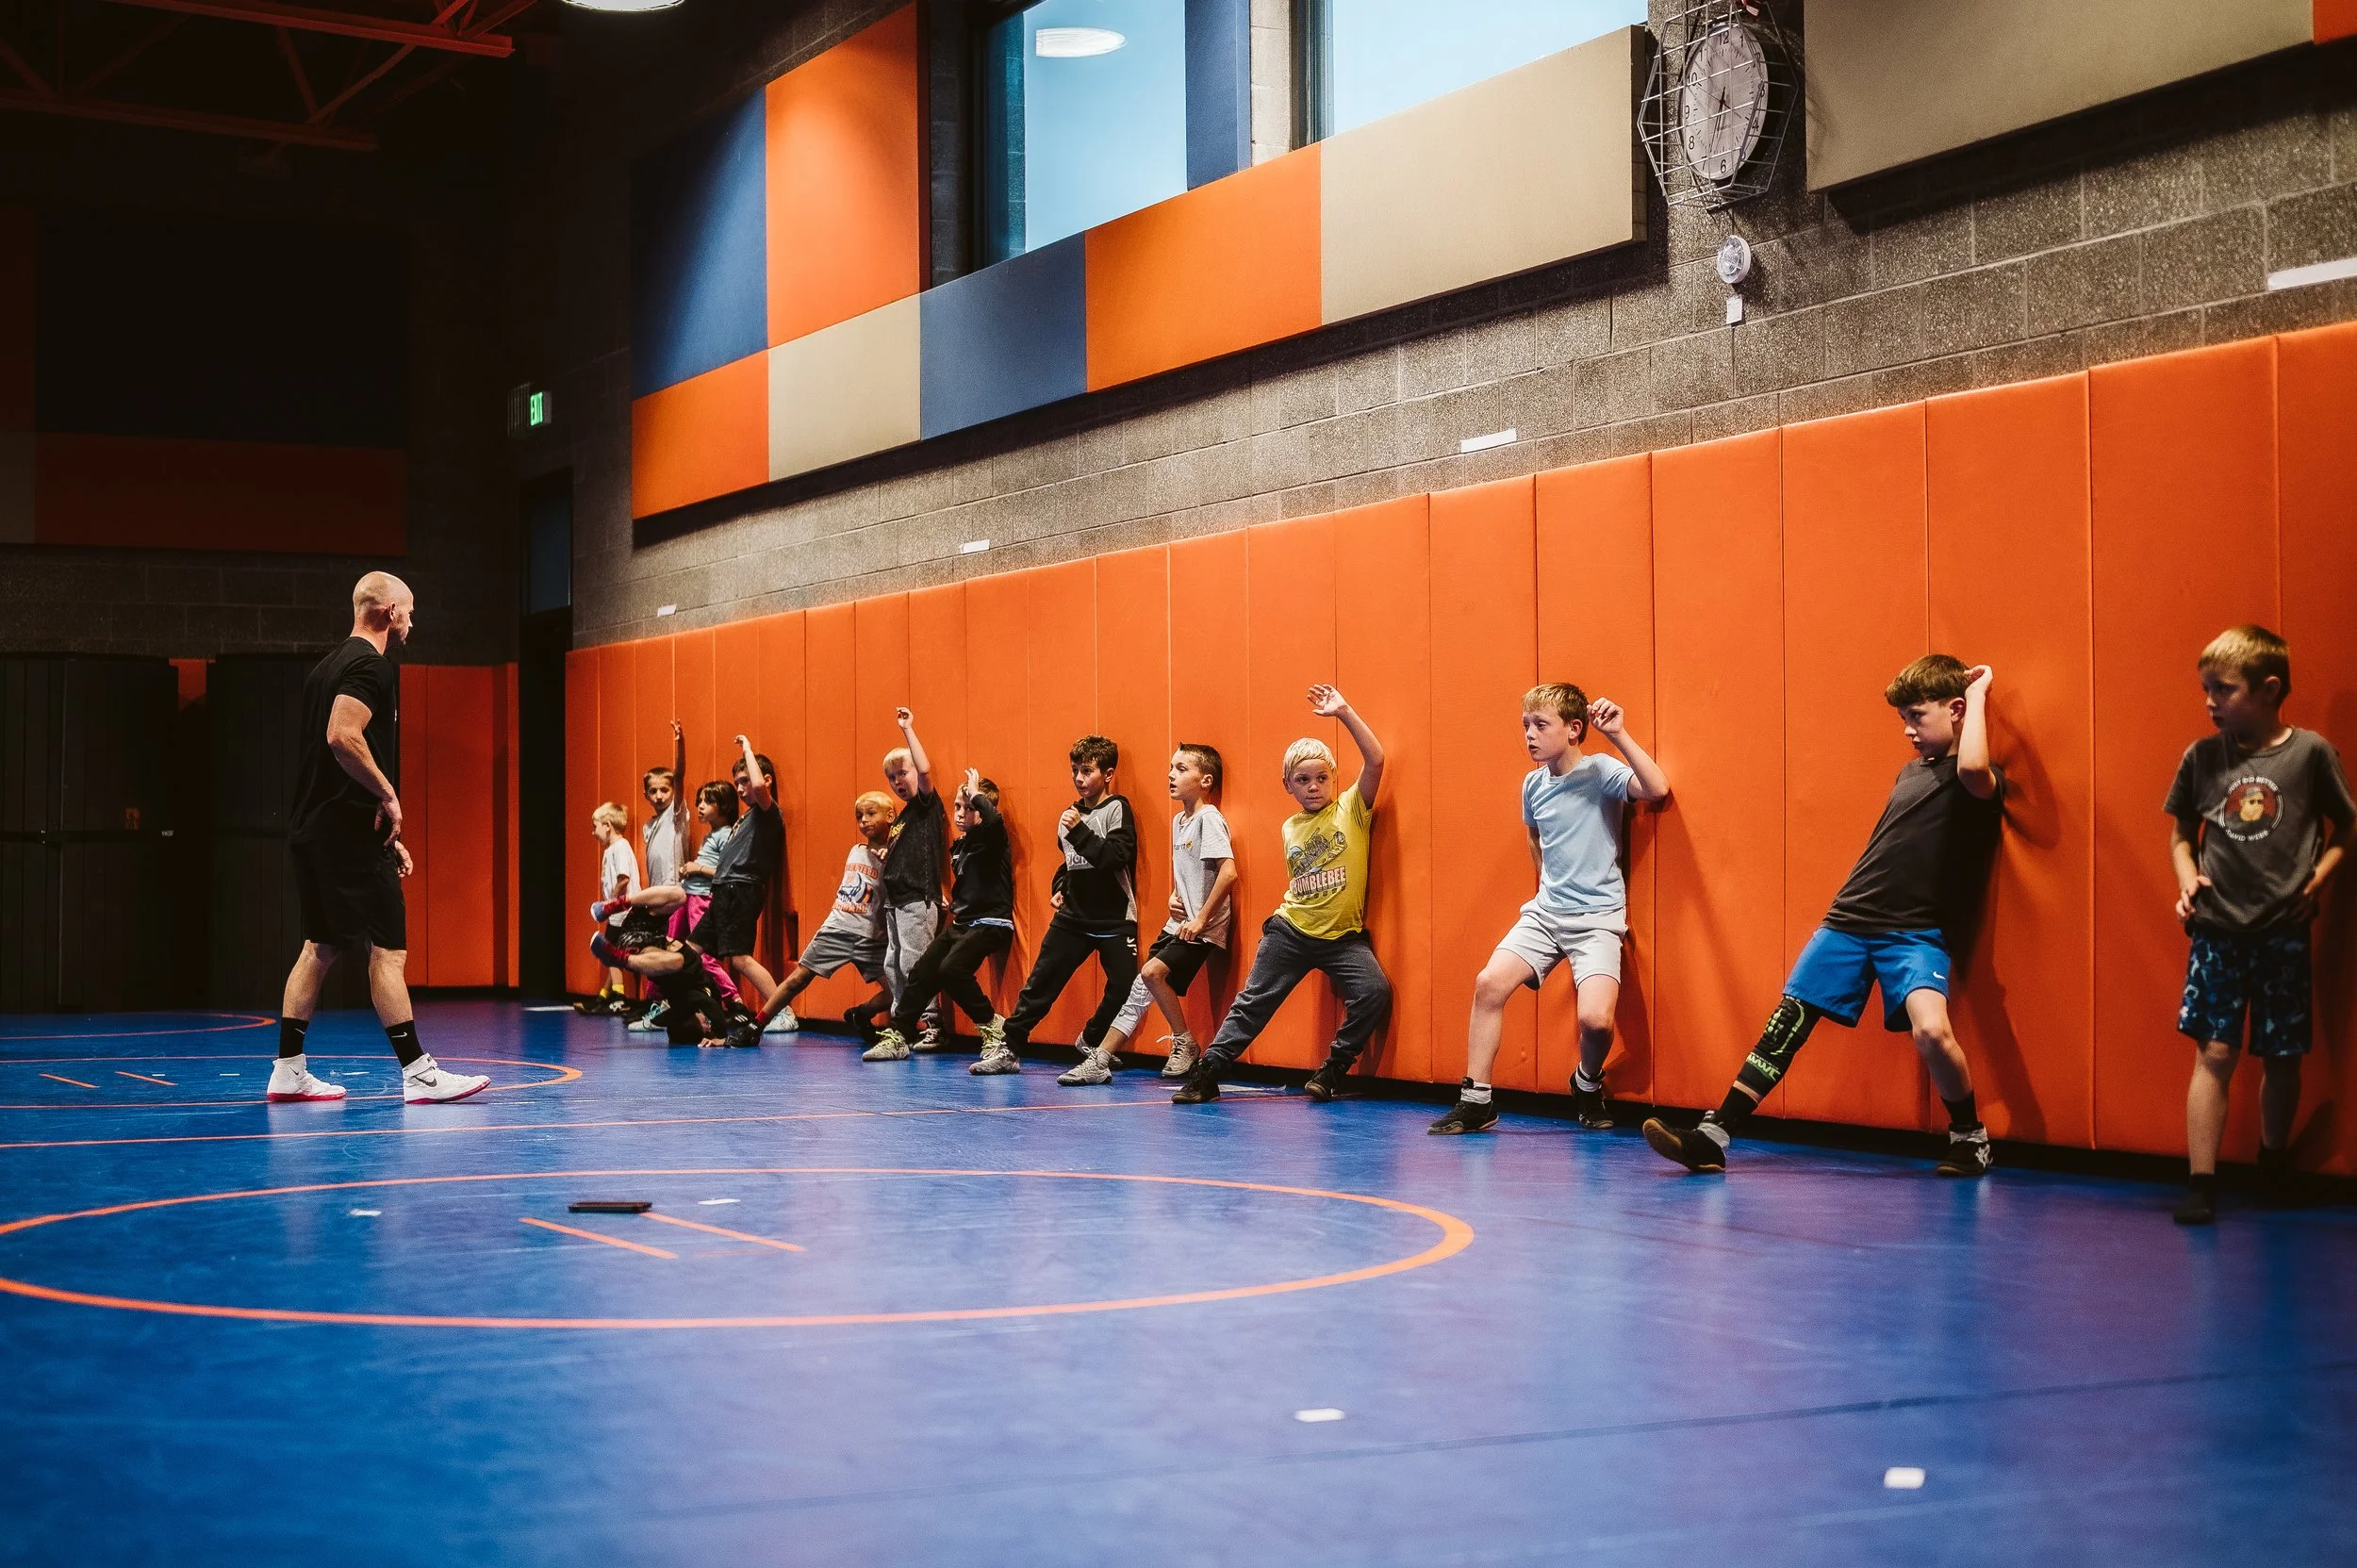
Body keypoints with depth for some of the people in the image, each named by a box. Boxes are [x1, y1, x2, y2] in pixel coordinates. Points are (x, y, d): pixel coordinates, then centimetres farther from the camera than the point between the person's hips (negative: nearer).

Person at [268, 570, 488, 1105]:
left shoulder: (329, 665, 19)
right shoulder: (370, 665, -11)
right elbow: (343, 737, -26)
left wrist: (386, 837, 22)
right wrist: (389, 795, -15)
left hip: (313, 830, 10)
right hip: (351, 834, -10)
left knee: (319, 946, 13)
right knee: (389, 950, -8)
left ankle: (288, 1072, 15)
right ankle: (418, 1073, -7)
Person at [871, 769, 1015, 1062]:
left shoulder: (991, 839, -11)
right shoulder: (959, 845, 13)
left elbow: (994, 820, -36)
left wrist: (976, 795, -22)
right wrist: (952, 904, 16)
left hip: (989, 923, -9)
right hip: (961, 922, 9)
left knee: (951, 969, -27)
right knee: (922, 971, 5)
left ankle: (994, 1027, -12)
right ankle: (898, 1037, 15)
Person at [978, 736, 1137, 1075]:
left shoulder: (1117, 809, -7)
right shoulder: (1071, 813, 13)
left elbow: (1118, 857, -22)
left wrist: (1080, 831, -25)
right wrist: (1059, 888, 10)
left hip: (1115, 920, -5)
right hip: (1073, 917, 5)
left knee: (1124, 990, -9)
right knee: (1040, 983, 1)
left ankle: (1091, 1042, 14)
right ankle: (1007, 1050, 5)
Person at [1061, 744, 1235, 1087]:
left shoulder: (1209, 819, -15)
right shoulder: (1178, 821, 13)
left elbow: (1228, 872, -26)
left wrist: (1200, 919, -22)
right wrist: (1174, 895, 6)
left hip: (1202, 929, -9)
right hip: (1179, 924, 9)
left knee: (1152, 972, -21)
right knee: (1140, 988, 4)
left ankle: (1185, 1044, -4)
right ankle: (1099, 1061, 6)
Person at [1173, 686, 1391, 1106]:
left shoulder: (1351, 809, -5)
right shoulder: (1290, 828, 8)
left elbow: (1375, 759, -19)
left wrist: (1344, 712, -24)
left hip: (1343, 935, -3)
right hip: (1291, 931, 3)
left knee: (1374, 992, -22)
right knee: (1253, 1001, 2)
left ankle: (1333, 1070, -5)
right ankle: (1207, 1074, 9)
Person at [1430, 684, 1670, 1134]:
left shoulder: (1602, 772, -9)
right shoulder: (1533, 784, 8)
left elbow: (1657, 789, -29)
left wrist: (1619, 735, -30)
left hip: (1598, 918, -5)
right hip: (1546, 912, 5)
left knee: (1596, 1018, -23)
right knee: (1489, 982, -15)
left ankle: (1588, 1085, 11)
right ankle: (1476, 1101, -5)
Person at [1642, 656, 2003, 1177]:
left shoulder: (1981, 781, -4)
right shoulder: (1910, 772, 18)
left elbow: (1971, 766, -31)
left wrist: (1978, 692, -16)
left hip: (1919, 932, -6)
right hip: (1850, 919, 6)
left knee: (1930, 1028, -30)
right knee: (1786, 1022, -2)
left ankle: (1970, 1136, -3)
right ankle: (1712, 1138, -1)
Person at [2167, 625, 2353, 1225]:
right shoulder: (2201, 757, 1)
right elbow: (2182, 832, 14)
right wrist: (2189, 879, -2)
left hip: (2283, 933, -1)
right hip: (2217, 930, 1)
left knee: (2281, 1057, 10)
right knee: (2214, 1052, -6)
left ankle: (2274, 1166, 32)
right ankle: (2201, 1184, -5)